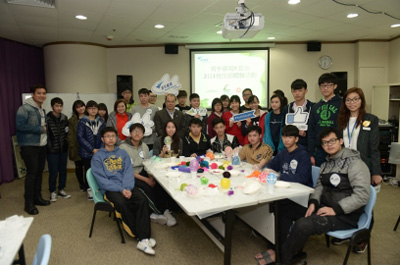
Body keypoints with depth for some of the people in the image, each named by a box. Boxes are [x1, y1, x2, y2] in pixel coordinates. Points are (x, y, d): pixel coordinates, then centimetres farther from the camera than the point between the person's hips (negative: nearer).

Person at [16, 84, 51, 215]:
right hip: (29, 146, -8)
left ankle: (37, 197, 25)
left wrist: (46, 128, 4)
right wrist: (40, 129, -18)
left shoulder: (42, 110, 15)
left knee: (39, 171, 12)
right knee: (31, 173, -6)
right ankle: (28, 203, 5)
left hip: (42, 145, 8)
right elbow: (20, 125, -21)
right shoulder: (25, 108, -11)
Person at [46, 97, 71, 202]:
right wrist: (49, 146, -13)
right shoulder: (47, 119, -12)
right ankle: (52, 192, 20)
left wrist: (66, 143, 8)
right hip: (52, 150, -5)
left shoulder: (64, 118, 6)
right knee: (53, 172, 3)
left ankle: (61, 190, 28)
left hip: (63, 149, 5)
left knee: (63, 170, 13)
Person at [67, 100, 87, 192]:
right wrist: (72, 146, -8)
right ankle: (82, 185, 25)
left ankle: (88, 184, 15)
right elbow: (70, 135, 0)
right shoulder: (72, 120, 2)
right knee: (79, 167, 9)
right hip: (77, 148, 0)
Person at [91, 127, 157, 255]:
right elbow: (102, 179, -5)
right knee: (122, 203, -33)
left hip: (126, 186, 3)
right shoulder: (97, 157, 6)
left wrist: (127, 188, -15)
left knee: (142, 199, -26)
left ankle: (143, 240, -26)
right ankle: (139, 234, -15)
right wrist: (121, 190, -17)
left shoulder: (123, 153, 16)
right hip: (109, 188, -3)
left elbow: (128, 172, 5)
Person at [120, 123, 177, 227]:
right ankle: (161, 212, -14)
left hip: (142, 172, 6)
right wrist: (145, 179, -20)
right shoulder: (123, 148, -11)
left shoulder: (144, 146, 8)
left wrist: (151, 178, -11)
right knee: (145, 187, -31)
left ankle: (156, 214, -15)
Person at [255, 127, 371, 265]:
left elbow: (362, 195, -20)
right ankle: (281, 248, 0)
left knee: (303, 224, -30)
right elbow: (320, 186, 12)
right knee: (285, 208, 4)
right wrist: (313, 202, -7)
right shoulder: (327, 163, 13)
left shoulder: (354, 163, -13)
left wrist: (335, 209, -22)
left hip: (344, 215, -8)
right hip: (324, 207, 9)